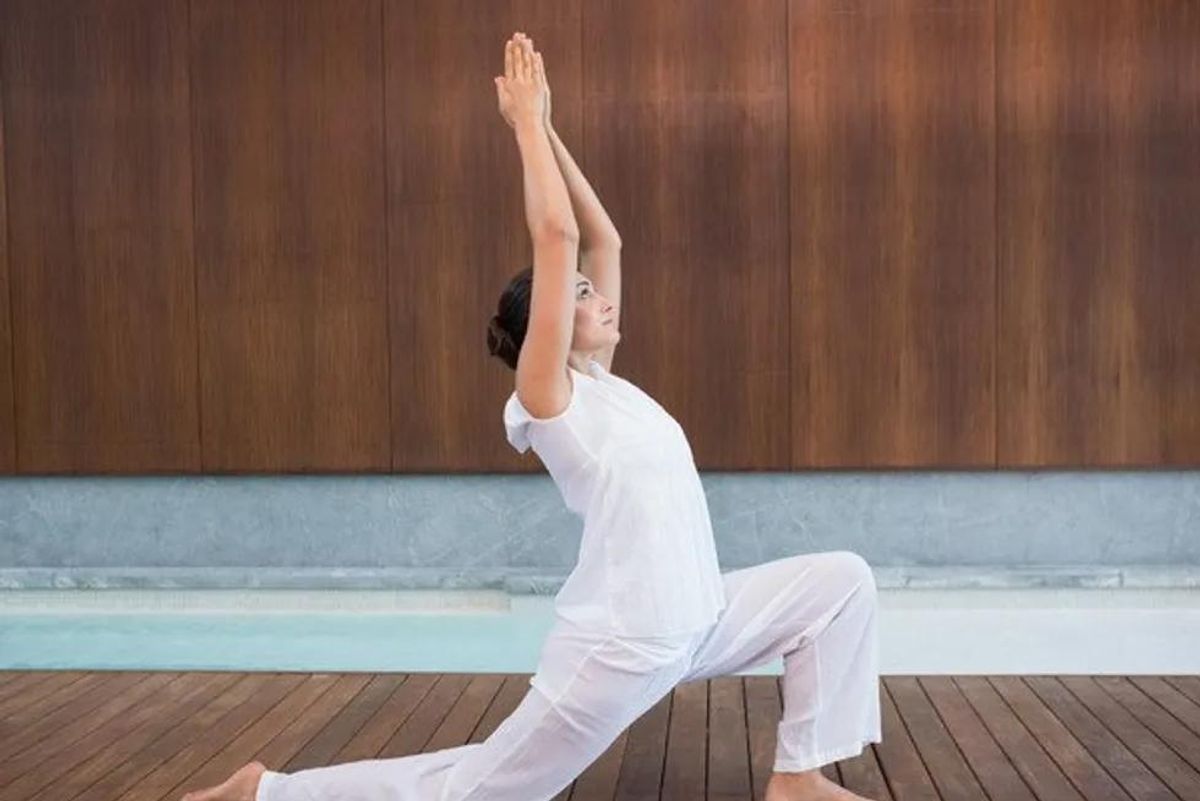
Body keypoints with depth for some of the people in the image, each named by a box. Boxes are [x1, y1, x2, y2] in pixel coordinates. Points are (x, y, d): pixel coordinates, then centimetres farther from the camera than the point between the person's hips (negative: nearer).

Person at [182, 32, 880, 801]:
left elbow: (604, 240, 12)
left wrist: (550, 130, 11)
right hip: (620, 648, -8)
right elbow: (557, 235, -18)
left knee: (842, 580, 4)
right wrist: (529, 122, -10)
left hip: (697, 623, 8)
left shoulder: (600, 381, 11)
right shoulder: (546, 395, -10)